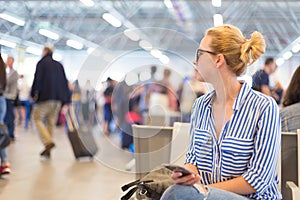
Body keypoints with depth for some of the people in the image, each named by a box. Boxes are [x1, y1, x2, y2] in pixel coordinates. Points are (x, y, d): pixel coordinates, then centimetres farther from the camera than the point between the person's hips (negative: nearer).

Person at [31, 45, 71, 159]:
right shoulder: (59, 65, 16)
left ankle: (48, 142, -18)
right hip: (58, 98, 5)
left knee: (37, 118, 4)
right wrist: (67, 100, 14)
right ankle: (48, 151, 9)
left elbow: (37, 78, -10)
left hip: (45, 96, -5)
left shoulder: (42, 63, 1)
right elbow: (65, 82, 14)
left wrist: (34, 94, -6)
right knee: (51, 122, 10)